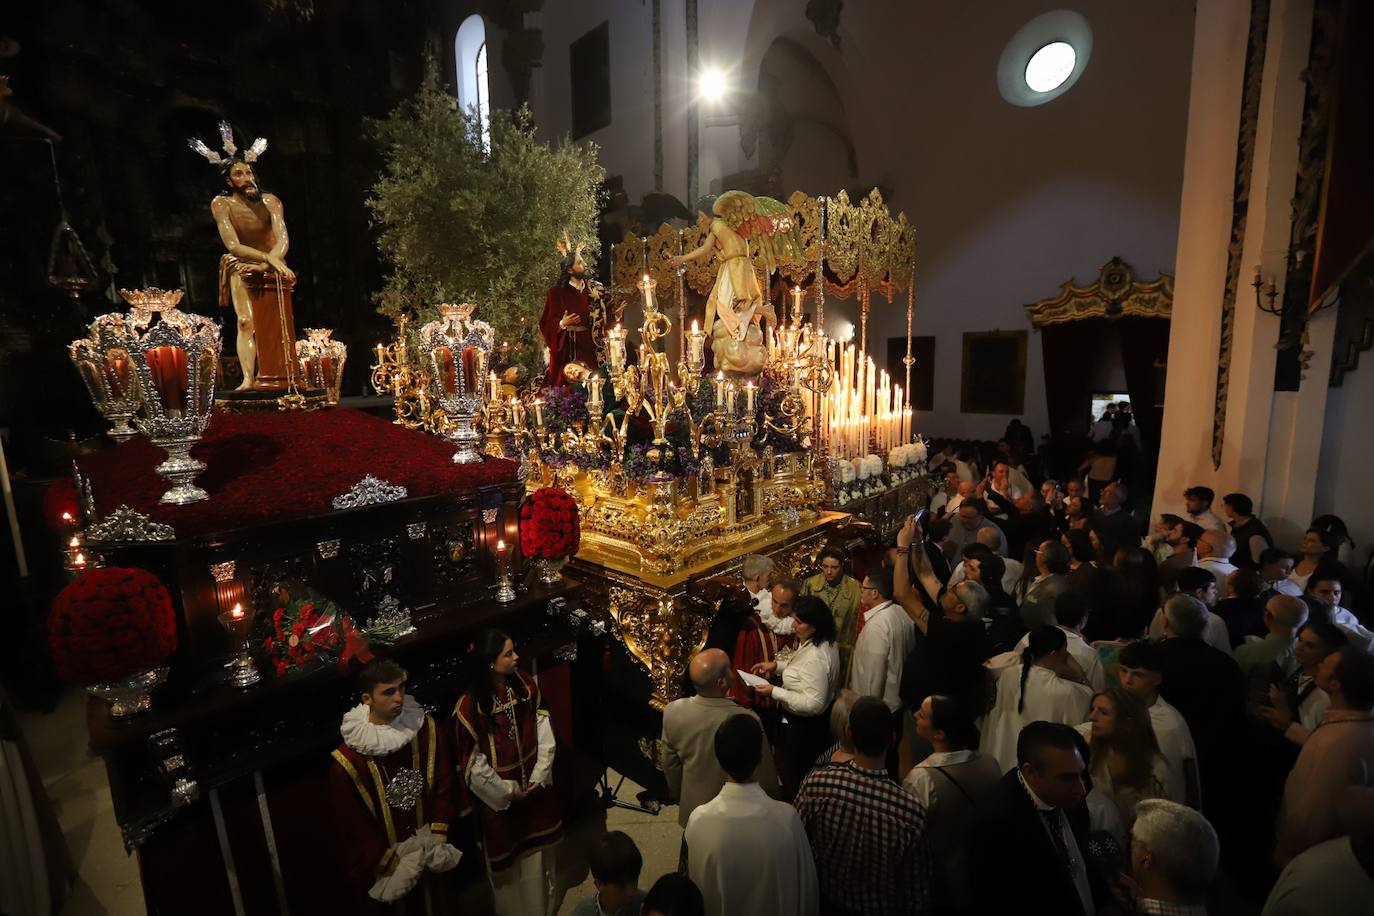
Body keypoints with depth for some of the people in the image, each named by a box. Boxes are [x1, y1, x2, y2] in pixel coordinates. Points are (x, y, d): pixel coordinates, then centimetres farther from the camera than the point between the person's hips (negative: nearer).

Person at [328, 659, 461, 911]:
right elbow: (355, 826, -12)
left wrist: (438, 838, -10)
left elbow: (443, 784, -5)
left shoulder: (425, 727, -13)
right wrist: (394, 864, -11)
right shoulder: (347, 760, -21)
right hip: (377, 868, -3)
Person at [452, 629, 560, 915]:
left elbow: (544, 735, -4)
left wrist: (539, 777, -8)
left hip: (536, 788, 4)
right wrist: (508, 792, -9)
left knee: (537, 854, 22)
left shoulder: (525, 685, -12)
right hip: (499, 796, -4)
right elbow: (472, 766, -16)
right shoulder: (469, 705, -25)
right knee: (508, 861, 18)